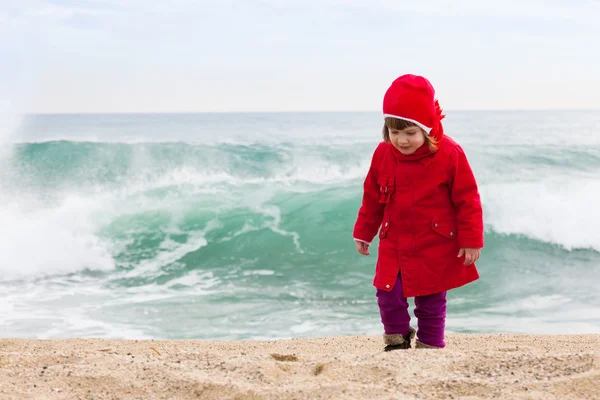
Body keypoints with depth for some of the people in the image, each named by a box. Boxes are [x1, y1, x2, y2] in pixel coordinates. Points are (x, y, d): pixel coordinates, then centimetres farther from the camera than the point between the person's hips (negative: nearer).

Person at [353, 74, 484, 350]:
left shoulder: (449, 154, -15)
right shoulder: (383, 154, -4)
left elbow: (468, 200, -10)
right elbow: (372, 198, 9)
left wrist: (471, 241, -10)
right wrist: (364, 233, 15)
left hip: (436, 246, -3)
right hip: (394, 244, 3)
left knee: (431, 302, 7)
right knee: (388, 296, -6)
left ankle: (430, 348, 22)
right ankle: (397, 341, 17)